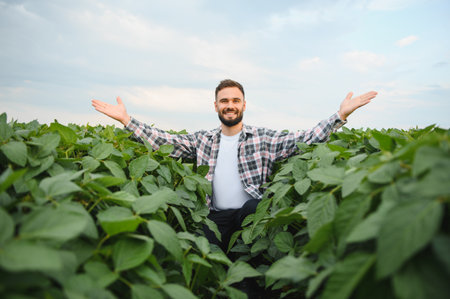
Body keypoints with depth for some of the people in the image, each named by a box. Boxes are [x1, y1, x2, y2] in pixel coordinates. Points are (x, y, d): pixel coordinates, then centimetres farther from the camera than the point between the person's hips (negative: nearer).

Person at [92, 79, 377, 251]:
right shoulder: (203, 140, 9)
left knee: (255, 205, -33)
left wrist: (341, 115, -14)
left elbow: (305, 139, -5)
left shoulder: (264, 139, 2)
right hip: (216, 215, 2)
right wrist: (125, 118, 2)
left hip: (250, 212, -1)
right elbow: (163, 141, 6)